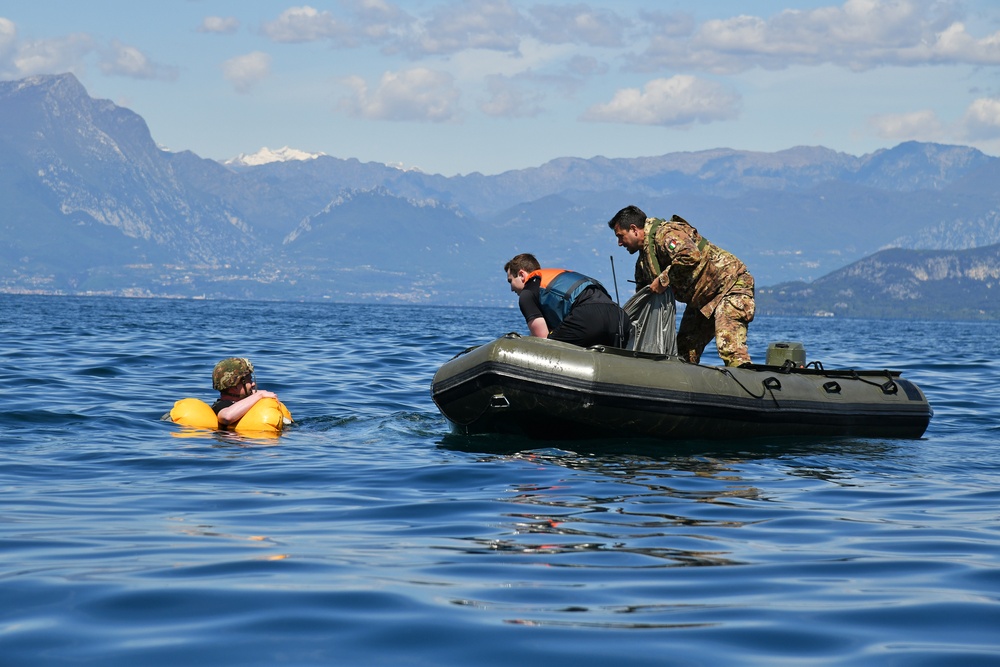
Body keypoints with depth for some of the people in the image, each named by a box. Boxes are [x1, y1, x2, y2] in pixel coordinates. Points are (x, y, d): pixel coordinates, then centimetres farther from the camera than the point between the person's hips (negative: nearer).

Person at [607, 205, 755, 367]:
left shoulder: (665, 234, -20)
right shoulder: (643, 261, 12)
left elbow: (691, 256, -39)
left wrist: (663, 280, -29)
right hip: (702, 299, 10)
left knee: (729, 347, -25)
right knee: (684, 352, 7)